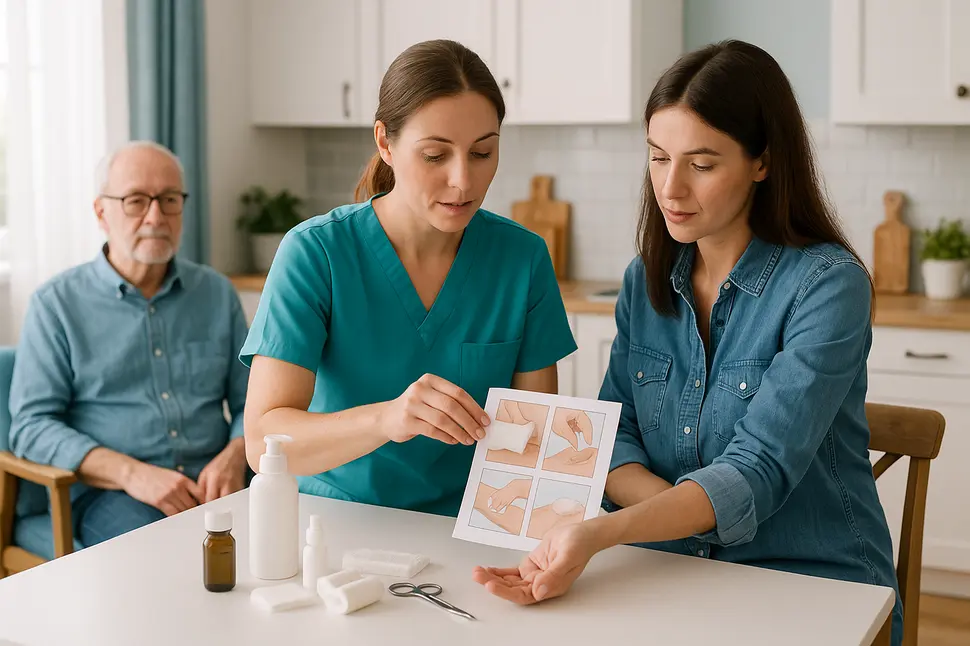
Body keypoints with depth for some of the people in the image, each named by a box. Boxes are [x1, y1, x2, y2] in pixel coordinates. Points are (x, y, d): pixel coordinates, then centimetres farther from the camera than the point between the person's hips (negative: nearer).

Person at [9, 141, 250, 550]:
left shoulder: (216, 293, 15)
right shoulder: (57, 302, 5)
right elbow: (31, 426, -2)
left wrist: (234, 456, -8)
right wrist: (131, 473, -16)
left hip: (211, 484, 4)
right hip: (107, 492, -3)